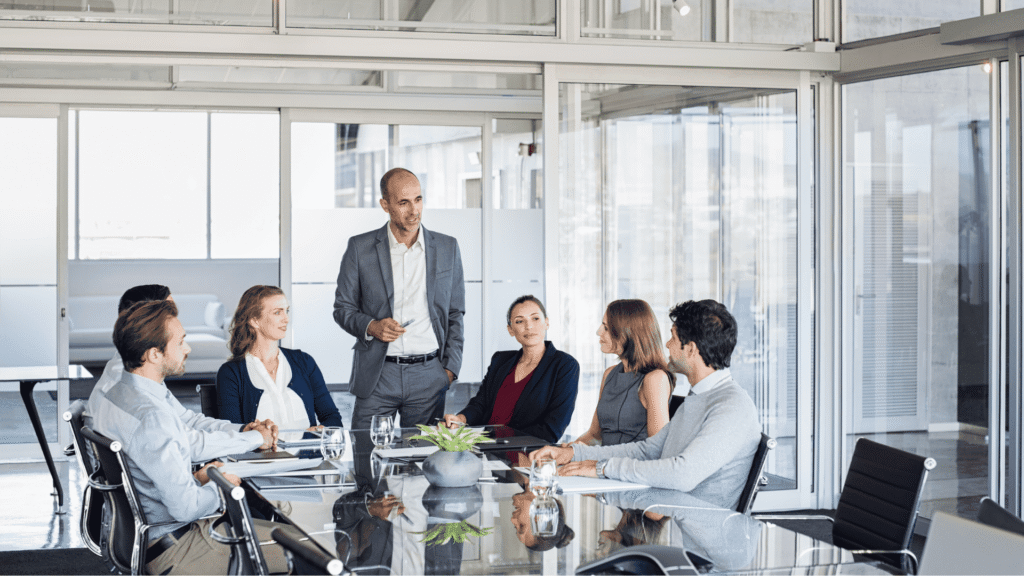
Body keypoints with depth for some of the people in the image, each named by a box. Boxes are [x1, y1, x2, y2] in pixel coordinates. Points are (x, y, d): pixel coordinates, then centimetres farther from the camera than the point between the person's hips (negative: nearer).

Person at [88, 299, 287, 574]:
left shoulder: (116, 395, 4)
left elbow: (186, 446, 16)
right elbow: (186, 507, -27)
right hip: (172, 549, -10)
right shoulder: (150, 416, -29)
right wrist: (218, 486, -6)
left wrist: (253, 438, 24)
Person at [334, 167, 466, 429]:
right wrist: (371, 327, -12)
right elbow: (343, 308, 8)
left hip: (428, 376, 1)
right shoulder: (360, 248, 3)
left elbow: (455, 314, 13)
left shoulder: (447, 248, 8)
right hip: (377, 375, -1)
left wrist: (450, 368, 4)